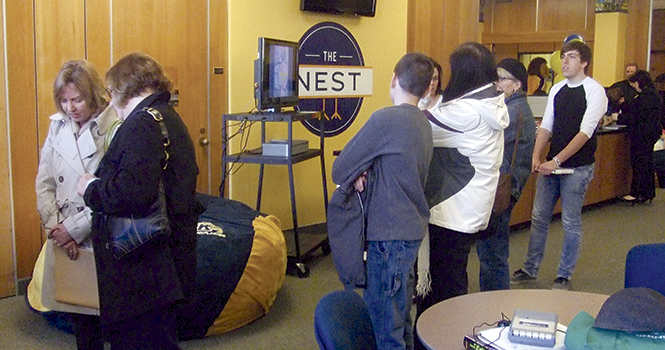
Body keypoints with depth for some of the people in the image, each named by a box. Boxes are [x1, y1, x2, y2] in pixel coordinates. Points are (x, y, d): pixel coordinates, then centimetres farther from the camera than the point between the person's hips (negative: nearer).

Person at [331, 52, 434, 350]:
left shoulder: (385, 119, -17)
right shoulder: (422, 122, 9)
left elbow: (339, 171, -13)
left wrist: (355, 177, 7)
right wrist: (366, 175, -1)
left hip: (390, 234, -9)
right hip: (411, 228, 9)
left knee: (386, 322, -1)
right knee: (400, 315, 21)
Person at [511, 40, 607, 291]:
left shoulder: (595, 91, -10)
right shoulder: (557, 89, 9)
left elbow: (585, 132, -17)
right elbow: (546, 126, 9)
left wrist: (556, 161, -22)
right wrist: (536, 156, -6)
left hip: (577, 167, -6)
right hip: (551, 164, 6)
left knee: (571, 222, 4)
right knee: (539, 217, 10)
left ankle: (564, 276, 17)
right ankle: (530, 269, 23)